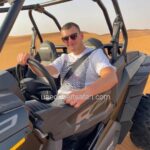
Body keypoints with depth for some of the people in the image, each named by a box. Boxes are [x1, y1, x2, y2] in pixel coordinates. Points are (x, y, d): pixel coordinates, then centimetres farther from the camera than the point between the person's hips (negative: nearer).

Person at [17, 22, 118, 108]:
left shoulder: (95, 54, 0)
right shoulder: (64, 58, 19)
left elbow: (112, 77, -20)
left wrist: (86, 92, -39)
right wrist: (29, 60, -20)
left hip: (80, 105, -5)